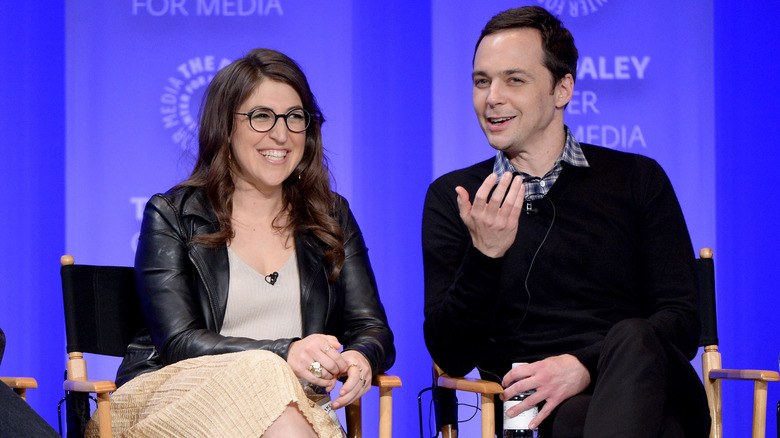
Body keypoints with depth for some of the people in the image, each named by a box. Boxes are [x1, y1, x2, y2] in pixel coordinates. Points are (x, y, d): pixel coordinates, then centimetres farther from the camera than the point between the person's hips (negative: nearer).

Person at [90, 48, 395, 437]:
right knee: (263, 375, -36)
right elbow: (178, 342, -5)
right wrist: (283, 354, -21)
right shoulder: (171, 217, 6)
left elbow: (373, 330, 12)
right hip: (177, 400, -2)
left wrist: (359, 359, -15)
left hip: (293, 406, 2)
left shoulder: (332, 217, 18)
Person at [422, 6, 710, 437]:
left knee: (632, 340, -33)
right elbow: (450, 357, 4)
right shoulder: (452, 198, 12)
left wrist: (583, 367, -15)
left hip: (647, 388, 4)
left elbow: (682, 320, 3)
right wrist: (485, 255, -14)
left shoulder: (637, 179, 12)